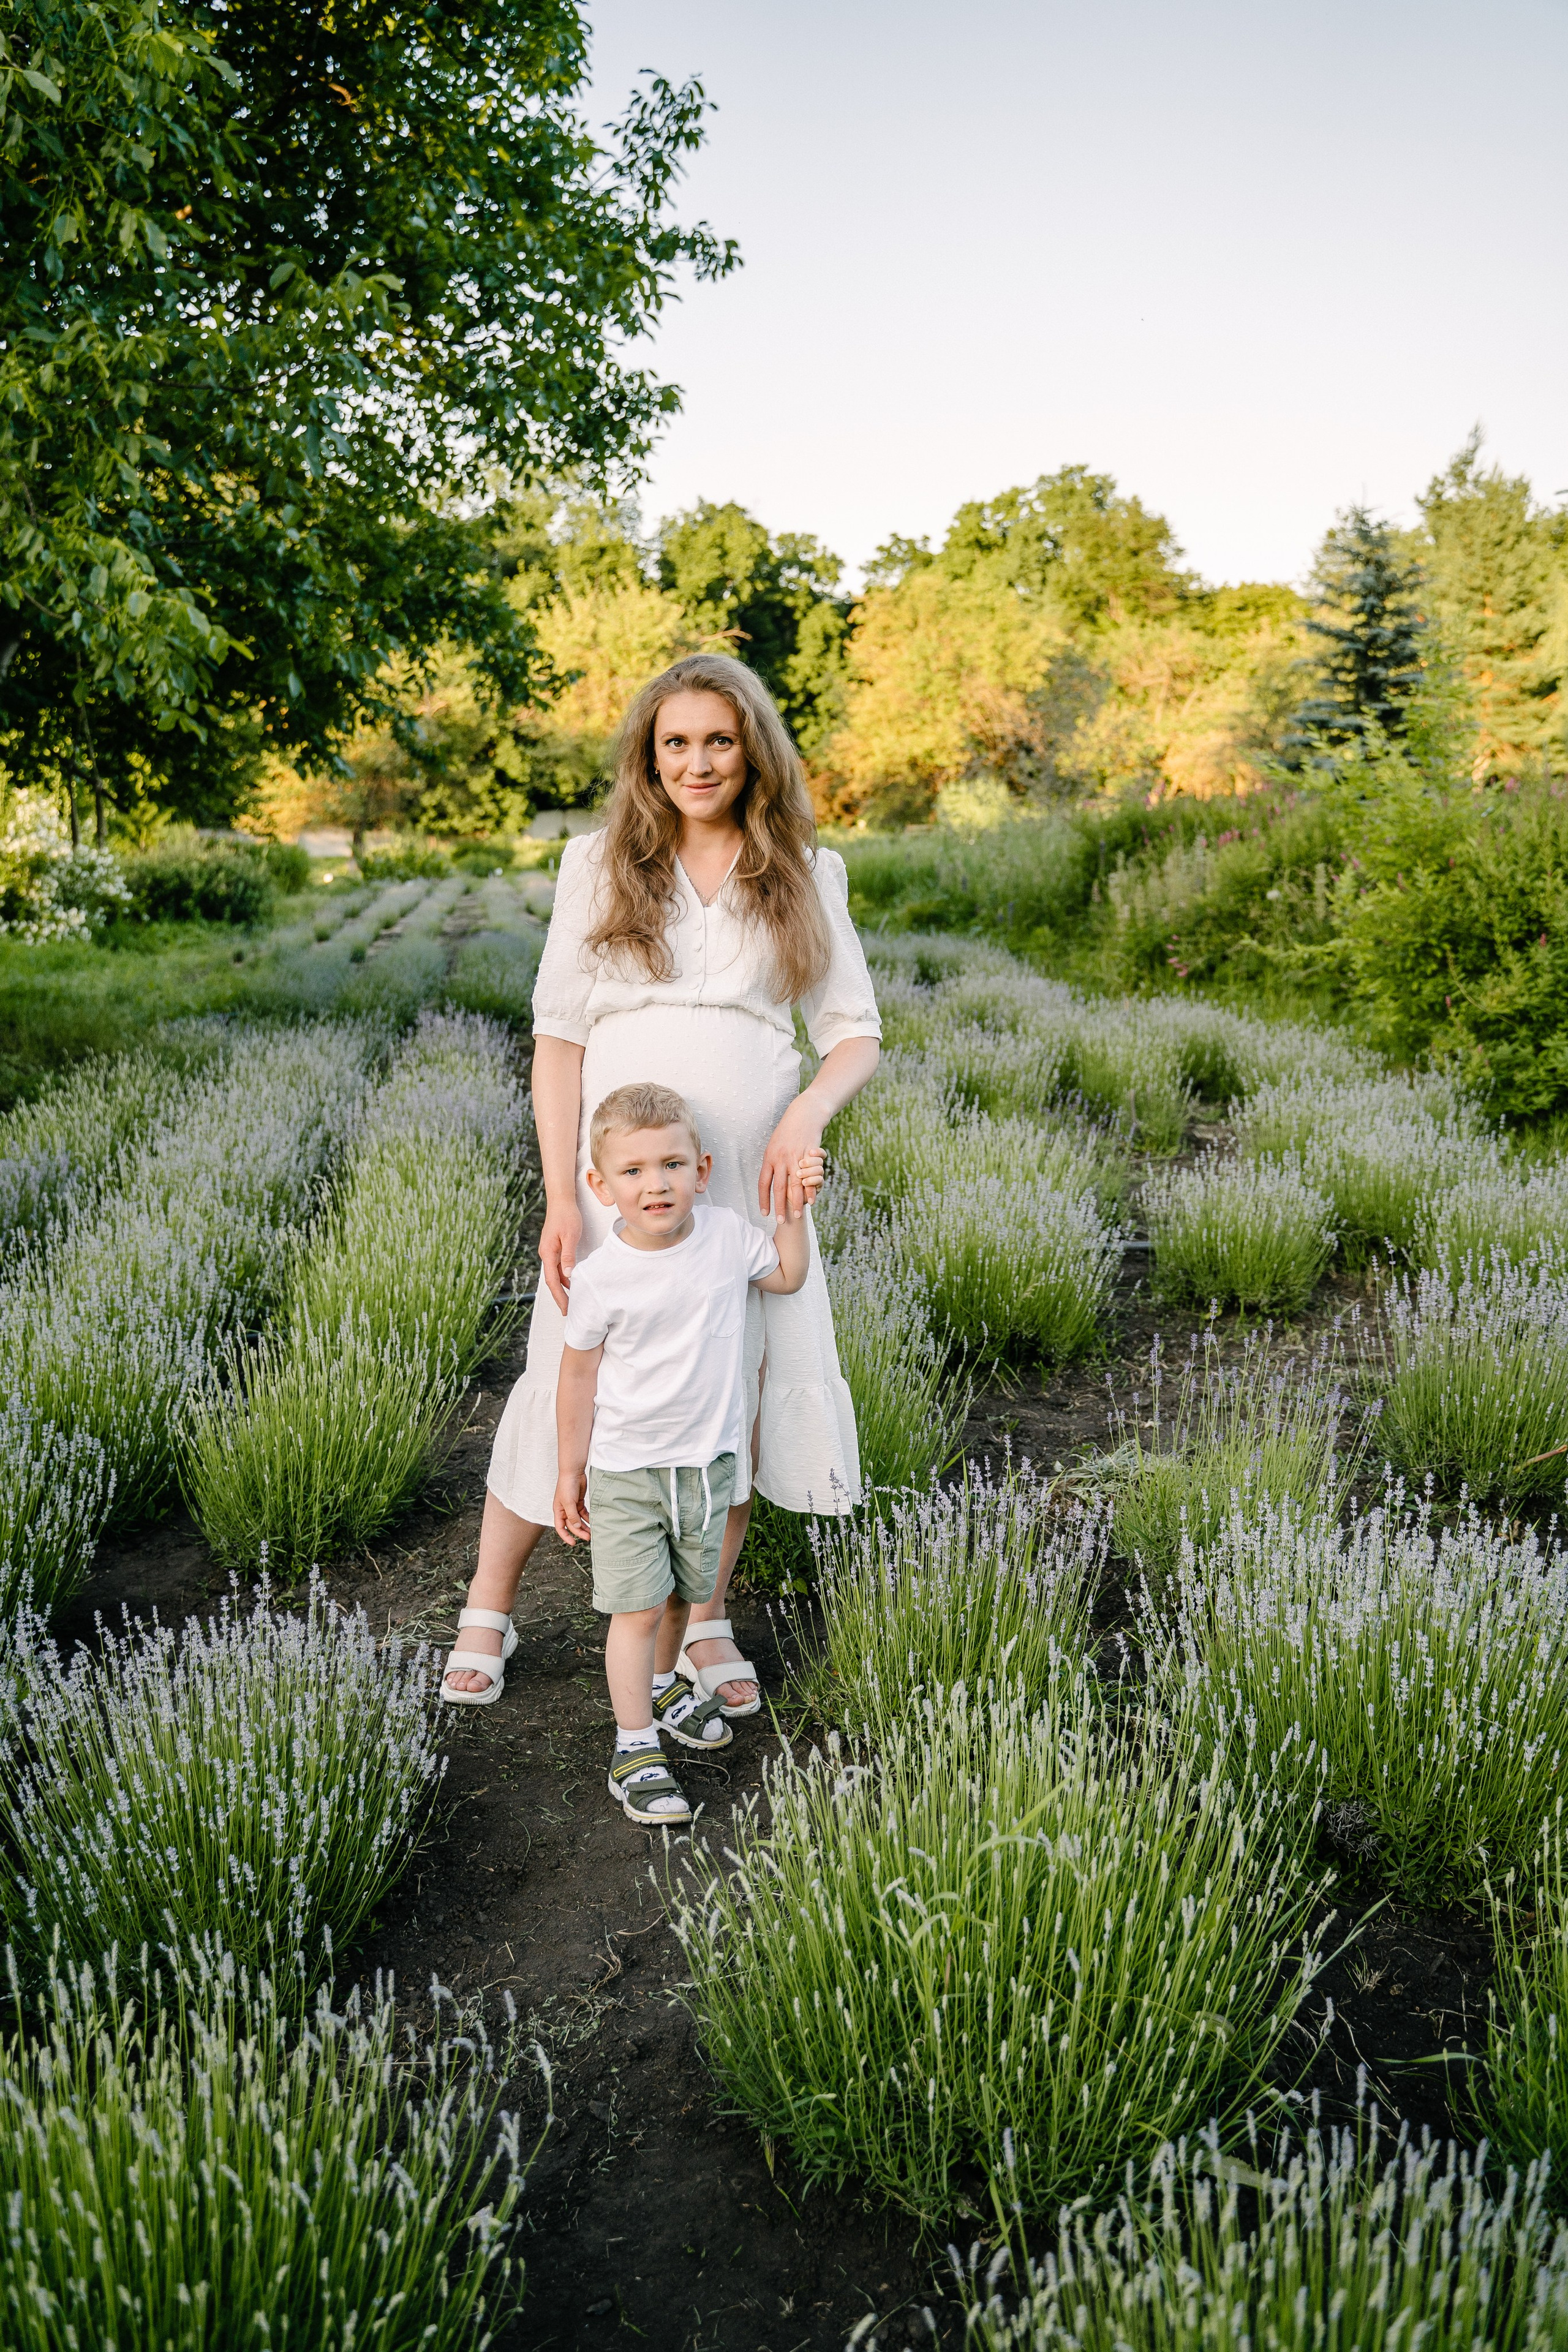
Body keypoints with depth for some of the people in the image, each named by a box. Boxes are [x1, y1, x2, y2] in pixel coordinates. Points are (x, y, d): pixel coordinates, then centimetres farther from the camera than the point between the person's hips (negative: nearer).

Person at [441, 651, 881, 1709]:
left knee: (741, 1388, 6)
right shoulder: (601, 865, 5)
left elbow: (856, 1034, 8)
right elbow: (558, 1037, 1)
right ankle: (487, 1612, 24)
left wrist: (807, 1113, -14)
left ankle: (707, 1624, 27)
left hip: (747, 1178, 2)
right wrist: (562, 1199, -7)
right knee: (572, 1383, 4)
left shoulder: (806, 874, 8)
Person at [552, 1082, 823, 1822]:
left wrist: (794, 1210, 0)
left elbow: (786, 1277, 12)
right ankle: (635, 1747, 11)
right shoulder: (601, 1279, -18)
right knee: (637, 1607, -3)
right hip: (626, 1470, -4)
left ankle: (661, 1683, 47)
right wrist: (570, 1473, -1)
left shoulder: (727, 1234, -9)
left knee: (683, 1592, 21)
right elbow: (579, 1375, -7)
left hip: (709, 1460, 4)